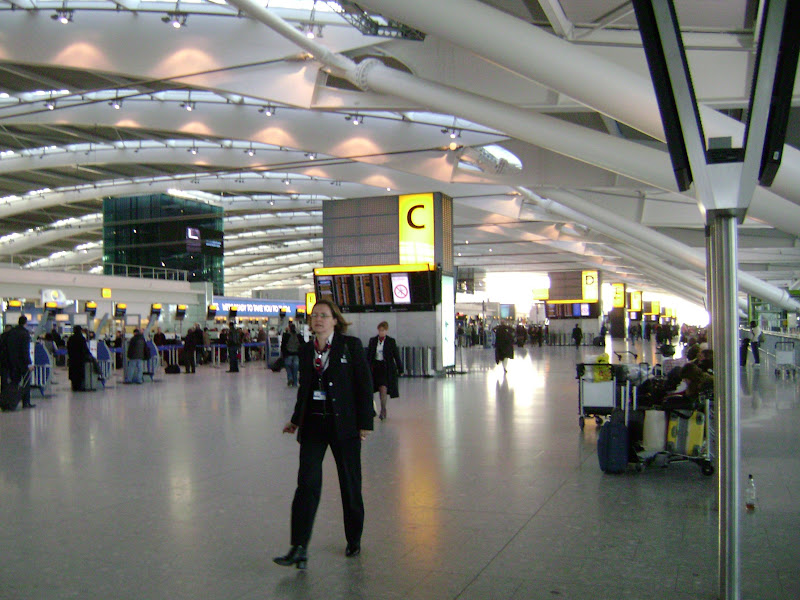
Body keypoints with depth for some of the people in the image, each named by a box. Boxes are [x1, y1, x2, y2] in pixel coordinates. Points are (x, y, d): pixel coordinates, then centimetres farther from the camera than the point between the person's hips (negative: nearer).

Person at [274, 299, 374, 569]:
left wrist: (365, 422, -9)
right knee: (307, 483, -6)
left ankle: (354, 540, 28)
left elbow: (364, 385, -6)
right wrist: (296, 420, 15)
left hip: (343, 424, -3)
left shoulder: (351, 346, -6)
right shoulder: (306, 350, 8)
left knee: (350, 484, 9)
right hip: (313, 424, 3)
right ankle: (299, 548, -4)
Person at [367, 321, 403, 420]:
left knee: (383, 389, -11)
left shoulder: (391, 341, -1)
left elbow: (396, 356, 2)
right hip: (375, 367, 3)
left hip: (386, 368, -3)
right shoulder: (372, 340, 5)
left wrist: (400, 369, 2)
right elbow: (368, 355, 9)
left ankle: (383, 411, -2)